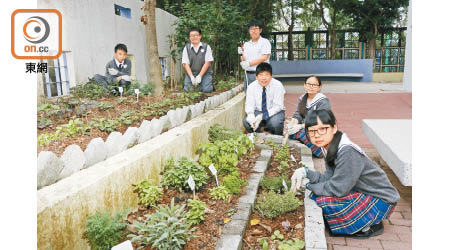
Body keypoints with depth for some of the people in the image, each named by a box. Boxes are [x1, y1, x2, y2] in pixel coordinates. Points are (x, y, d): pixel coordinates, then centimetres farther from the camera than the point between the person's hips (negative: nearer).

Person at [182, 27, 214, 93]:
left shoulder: (206, 47, 0)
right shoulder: (186, 48, 4)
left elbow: (207, 63, -6)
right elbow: (186, 64, -2)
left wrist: (200, 76, -15)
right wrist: (192, 77, -16)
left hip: (204, 73, -1)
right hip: (191, 73, 2)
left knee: (207, 90, -22)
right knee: (187, 90, -18)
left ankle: (209, 84, 14)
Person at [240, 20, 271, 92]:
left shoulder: (265, 42, 2)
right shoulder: (246, 44, 18)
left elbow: (264, 58, -11)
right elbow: (244, 60, 15)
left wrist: (249, 63, -15)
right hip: (247, 74, 5)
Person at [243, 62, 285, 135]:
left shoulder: (278, 85, -16)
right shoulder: (251, 87, -7)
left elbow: (278, 106, -19)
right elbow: (249, 104, -7)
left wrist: (262, 116, -32)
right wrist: (250, 114, -33)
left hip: (274, 112, -2)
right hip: (258, 111, 3)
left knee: (275, 123, -36)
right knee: (246, 122, -26)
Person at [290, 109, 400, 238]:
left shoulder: (348, 151, -29)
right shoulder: (330, 147, -2)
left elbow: (338, 188, -27)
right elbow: (329, 178, -4)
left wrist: (309, 185, -16)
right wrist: (306, 172, -18)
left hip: (381, 201, -9)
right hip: (363, 193, 9)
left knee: (325, 201, -24)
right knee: (316, 195, -1)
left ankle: (370, 226, -1)